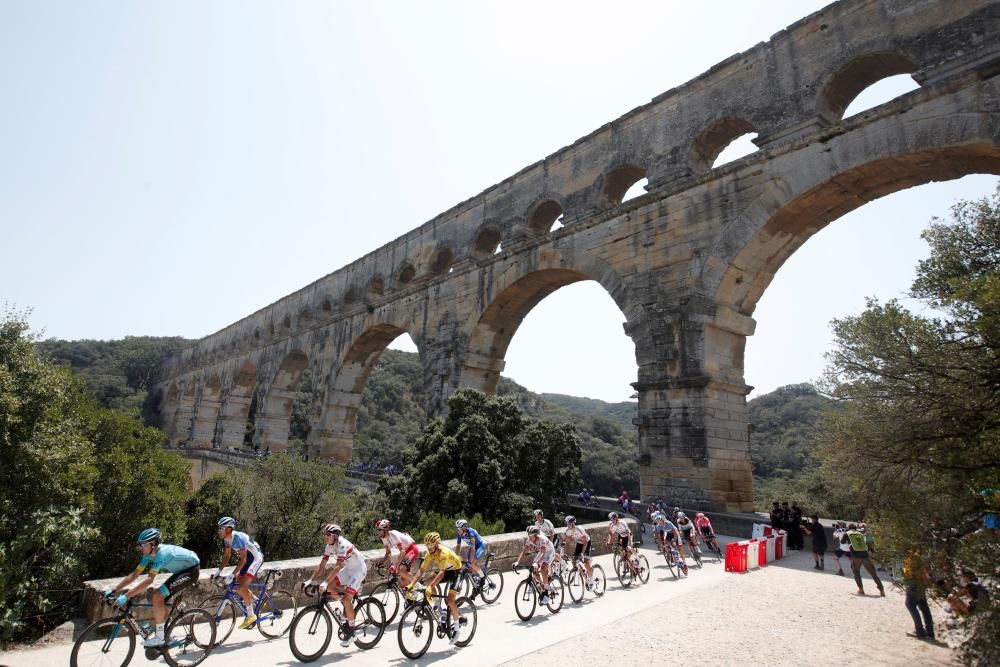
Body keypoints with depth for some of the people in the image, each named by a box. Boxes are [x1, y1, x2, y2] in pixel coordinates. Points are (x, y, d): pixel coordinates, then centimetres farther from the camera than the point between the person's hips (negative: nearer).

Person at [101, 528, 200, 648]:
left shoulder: (162, 553, -29)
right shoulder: (149, 555, 0)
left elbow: (149, 580, -35)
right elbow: (134, 574, 2)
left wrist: (126, 596, -36)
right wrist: (113, 589, -4)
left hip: (192, 570, -9)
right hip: (181, 570, 9)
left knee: (157, 596, -16)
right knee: (160, 597, 7)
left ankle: (159, 637, -5)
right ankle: (165, 635, 23)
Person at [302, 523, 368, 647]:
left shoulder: (343, 545, -30)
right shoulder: (329, 546, -6)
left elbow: (338, 566, -38)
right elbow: (321, 566, -6)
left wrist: (325, 582, -45)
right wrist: (310, 580, -16)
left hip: (359, 570, -8)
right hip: (348, 569, 8)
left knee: (346, 599, -17)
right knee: (330, 587, -7)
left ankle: (351, 629, 0)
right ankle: (348, 604, 15)